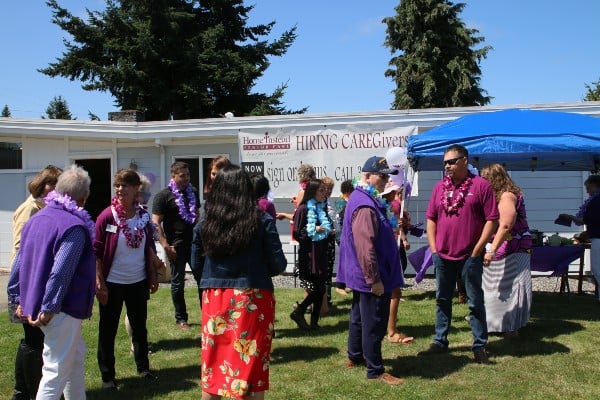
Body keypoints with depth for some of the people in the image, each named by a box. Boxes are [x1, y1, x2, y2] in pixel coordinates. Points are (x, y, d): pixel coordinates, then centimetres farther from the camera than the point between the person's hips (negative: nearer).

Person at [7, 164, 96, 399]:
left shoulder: (37, 218, 9)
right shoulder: (75, 226, -18)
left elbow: (20, 262, 13)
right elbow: (61, 271, -25)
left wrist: (20, 299, 18)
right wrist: (48, 309, -21)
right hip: (61, 309, -9)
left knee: (76, 355, 23)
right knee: (57, 370, 0)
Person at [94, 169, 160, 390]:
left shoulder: (144, 216, 0)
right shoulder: (107, 216, -11)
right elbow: (96, 252, -10)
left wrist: (153, 276, 9)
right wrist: (99, 283, -14)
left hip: (138, 282, 4)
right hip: (112, 284, -4)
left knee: (139, 326, 16)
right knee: (108, 330, 7)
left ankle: (143, 367, 32)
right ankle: (107, 376, 20)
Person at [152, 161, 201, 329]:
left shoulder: (193, 192, 10)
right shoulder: (163, 195, -7)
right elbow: (156, 223, -11)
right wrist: (166, 245, -18)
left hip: (195, 242, 5)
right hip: (176, 246, -5)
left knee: (202, 277, 7)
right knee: (178, 282, 5)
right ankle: (181, 318, 17)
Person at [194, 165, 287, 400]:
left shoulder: (205, 223, 0)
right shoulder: (262, 220, -8)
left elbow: (197, 262, 9)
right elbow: (279, 265, -5)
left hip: (214, 300, 3)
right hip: (253, 300, -2)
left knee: (213, 365, 15)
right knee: (252, 367, 9)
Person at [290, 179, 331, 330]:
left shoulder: (322, 208, 11)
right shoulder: (303, 209, -10)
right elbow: (297, 234, -12)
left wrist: (330, 231, 4)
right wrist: (314, 230, -20)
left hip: (321, 254, 7)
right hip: (309, 254, -7)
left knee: (320, 289, 7)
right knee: (316, 289, -6)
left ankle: (314, 321, 17)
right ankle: (298, 312, 12)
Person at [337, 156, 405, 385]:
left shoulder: (364, 199, 13)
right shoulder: (365, 205, -23)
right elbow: (365, 247, -28)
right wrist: (374, 279, -24)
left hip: (361, 276, 11)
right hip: (370, 278, -11)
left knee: (360, 317, 21)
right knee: (374, 323, -2)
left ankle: (355, 357, 34)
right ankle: (375, 371, 7)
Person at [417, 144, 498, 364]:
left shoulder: (481, 185, -6)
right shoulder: (440, 187, 8)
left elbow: (492, 220, -8)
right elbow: (431, 219, 12)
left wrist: (477, 250, -10)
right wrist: (433, 248, 4)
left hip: (469, 256, -5)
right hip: (442, 255, 5)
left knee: (475, 302, 5)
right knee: (442, 300, 14)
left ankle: (480, 346, 14)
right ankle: (440, 341, 25)